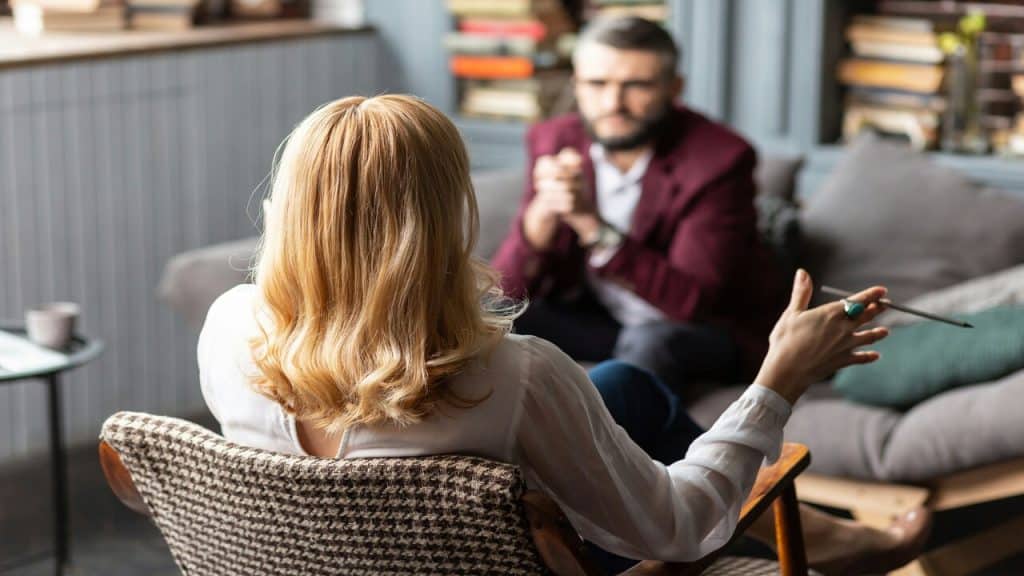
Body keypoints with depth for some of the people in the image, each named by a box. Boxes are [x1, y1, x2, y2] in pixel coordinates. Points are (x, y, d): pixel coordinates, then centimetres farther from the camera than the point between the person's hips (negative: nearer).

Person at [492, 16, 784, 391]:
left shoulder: (717, 159, -20)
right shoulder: (554, 142, -7)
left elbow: (691, 304, -28)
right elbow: (507, 288, -10)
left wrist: (594, 226, -38)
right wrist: (542, 212, -31)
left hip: (715, 333, -4)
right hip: (599, 322, 4)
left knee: (649, 341, -35)